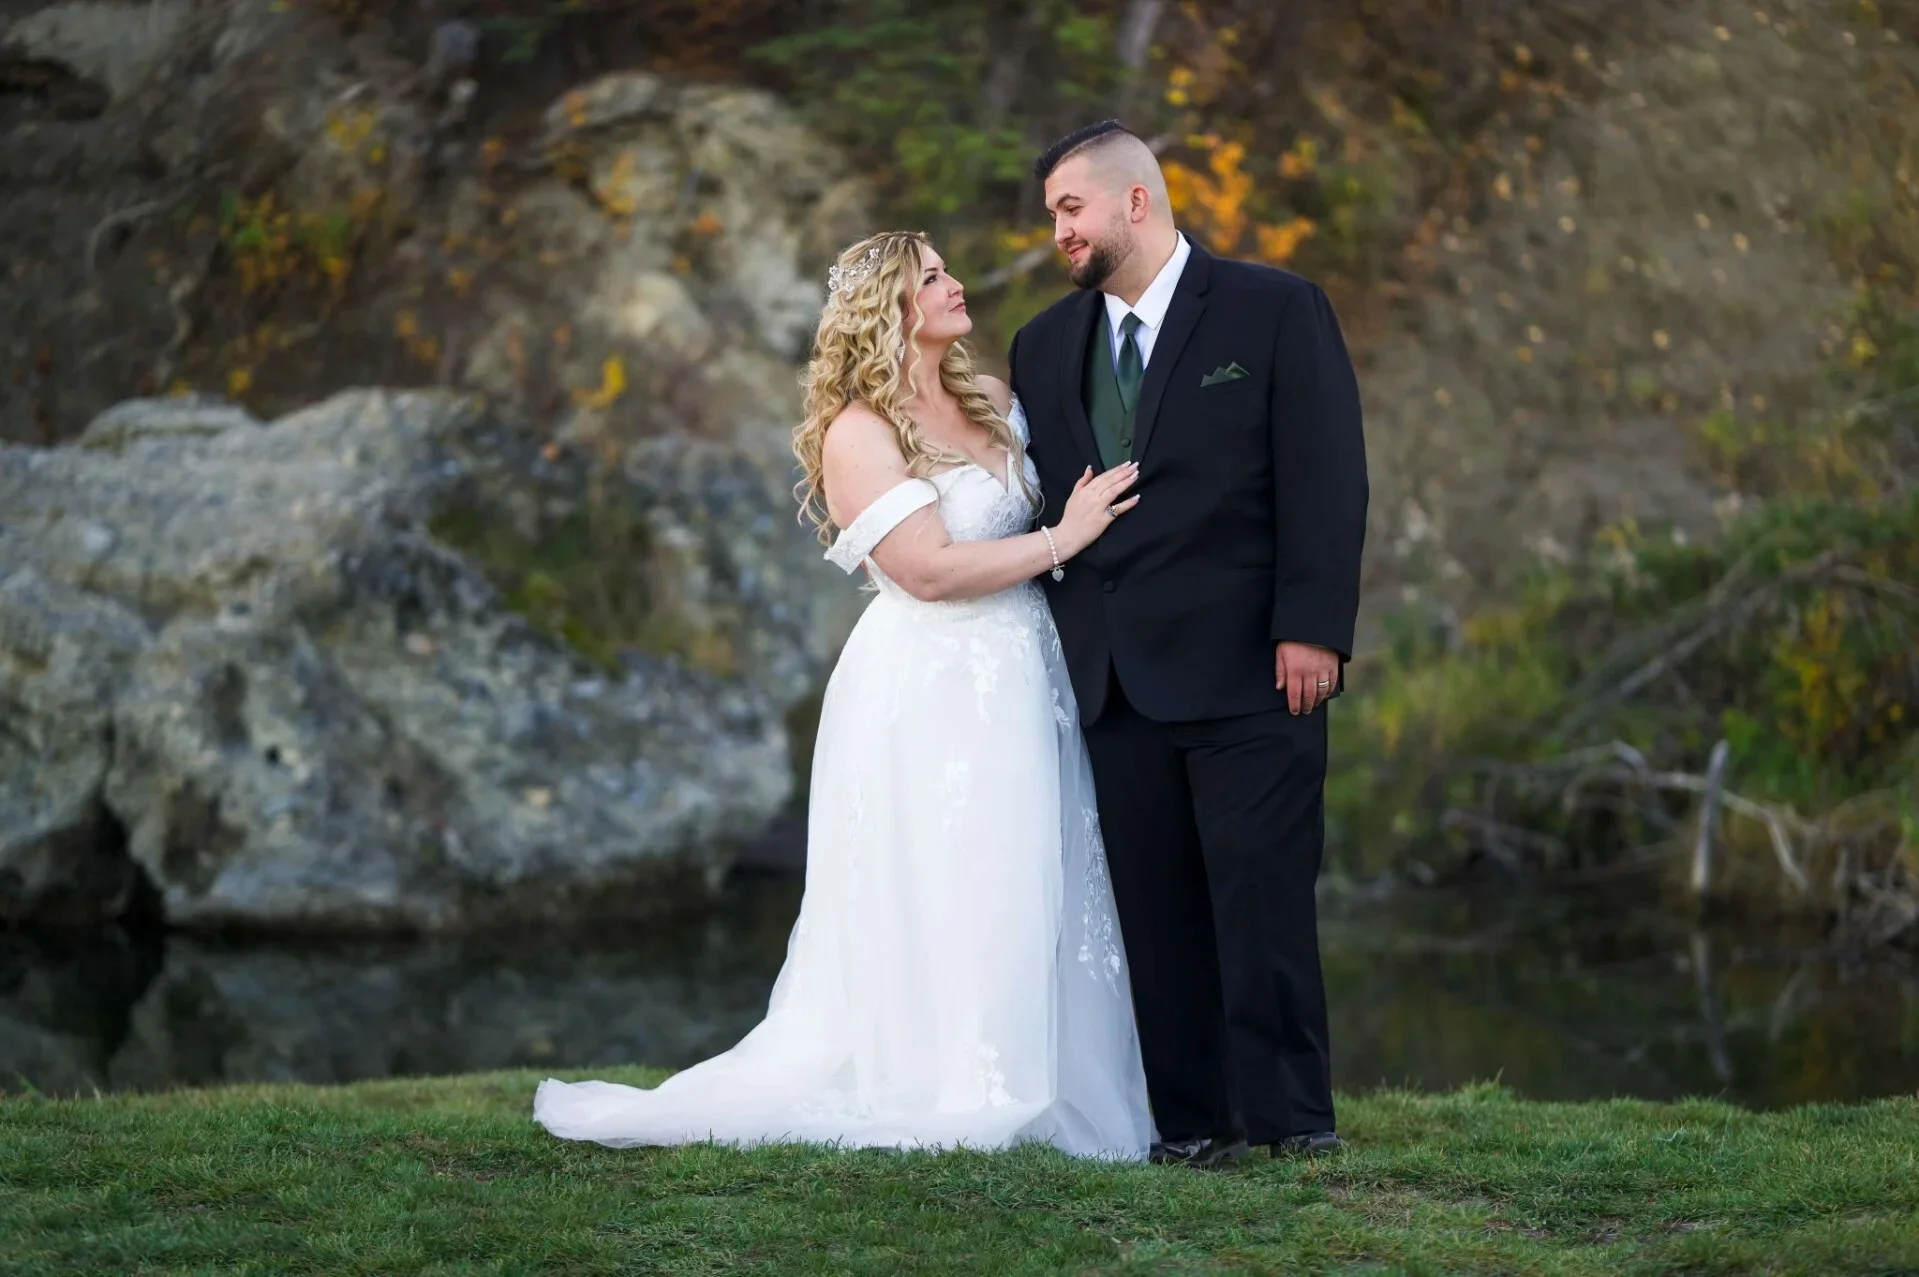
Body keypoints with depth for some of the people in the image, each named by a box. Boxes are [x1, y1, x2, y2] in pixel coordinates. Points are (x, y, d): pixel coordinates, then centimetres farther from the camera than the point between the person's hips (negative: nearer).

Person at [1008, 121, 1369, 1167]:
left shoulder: (1275, 312, 1)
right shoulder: (1045, 347, 16)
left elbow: (1324, 478, -5)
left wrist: (1311, 630, -13)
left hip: (1249, 669, -5)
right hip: (1114, 679, 5)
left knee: (1263, 890, -6)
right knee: (1154, 906, 3)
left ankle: (1290, 1110, 1)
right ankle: (1192, 1116, 7)